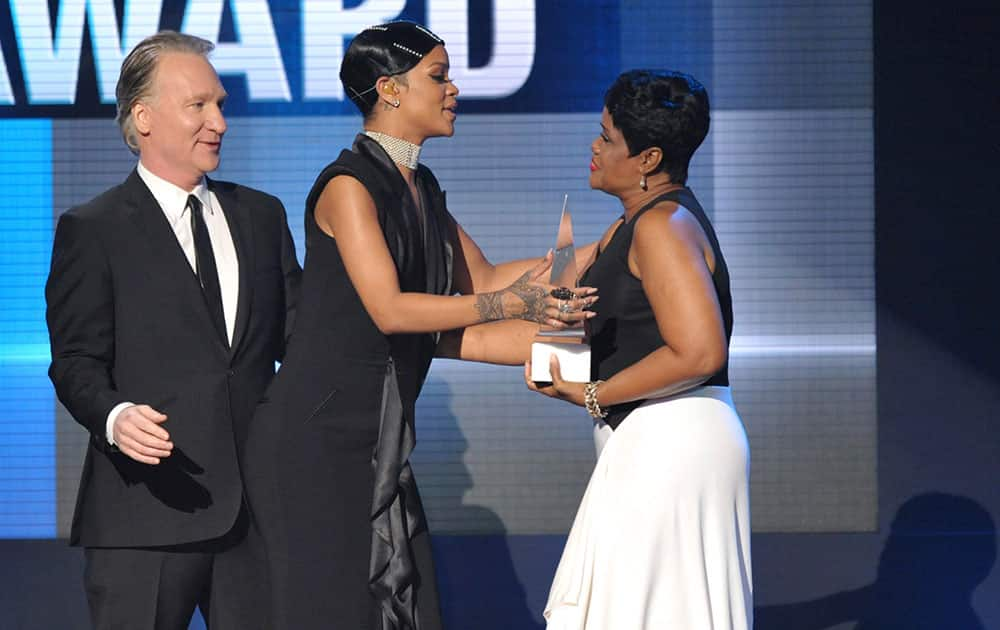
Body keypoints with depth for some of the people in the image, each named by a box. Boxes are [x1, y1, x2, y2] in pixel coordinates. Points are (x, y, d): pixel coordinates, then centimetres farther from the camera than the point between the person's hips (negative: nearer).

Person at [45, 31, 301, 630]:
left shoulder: (262, 215, 15)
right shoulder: (91, 230, 0)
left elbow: (295, 334, 16)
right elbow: (76, 361, -5)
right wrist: (114, 417, -25)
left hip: (258, 502, 4)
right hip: (148, 509, -4)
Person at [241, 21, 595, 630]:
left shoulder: (420, 186, 14)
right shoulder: (349, 185, -13)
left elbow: (481, 278, 16)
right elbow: (389, 309, -20)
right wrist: (510, 304, -20)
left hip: (380, 440, 8)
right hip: (318, 435, -8)